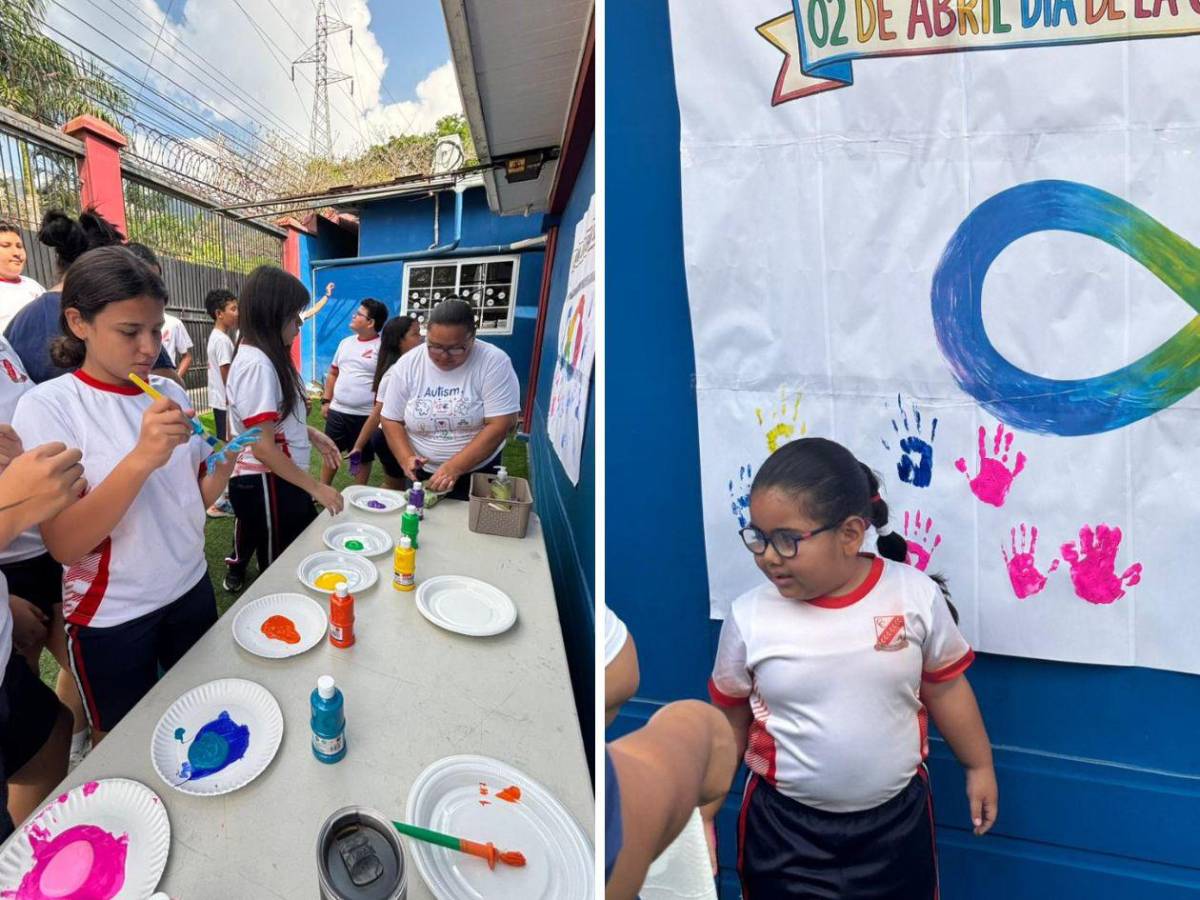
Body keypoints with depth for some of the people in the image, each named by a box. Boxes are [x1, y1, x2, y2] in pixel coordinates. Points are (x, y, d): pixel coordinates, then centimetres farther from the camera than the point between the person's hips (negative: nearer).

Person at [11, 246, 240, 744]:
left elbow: (193, 498, 6)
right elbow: (64, 545, -24)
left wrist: (225, 463, -14)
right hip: (111, 617, -4)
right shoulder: (47, 406, -16)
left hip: (191, 587, 5)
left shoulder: (171, 394, -1)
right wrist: (140, 459, -37)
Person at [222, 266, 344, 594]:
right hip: (267, 484, -9)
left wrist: (312, 435, 8)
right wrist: (316, 487, -22)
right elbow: (263, 447, -25)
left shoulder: (265, 357, 7)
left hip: (275, 480, 9)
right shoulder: (257, 364, -23)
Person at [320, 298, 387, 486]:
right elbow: (333, 373, 17)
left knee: (362, 457, 10)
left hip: (365, 415, -6)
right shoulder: (346, 343, 9)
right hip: (337, 411, 6)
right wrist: (326, 401, 12)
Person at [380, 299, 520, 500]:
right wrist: (406, 458, -17)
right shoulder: (407, 364, -7)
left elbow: (499, 426, -22)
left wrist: (454, 468, -27)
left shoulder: (494, 362, -18)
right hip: (422, 475, 3)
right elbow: (391, 420, 1)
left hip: (478, 475, -3)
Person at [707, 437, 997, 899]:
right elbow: (729, 722, -4)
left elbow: (944, 688, 1)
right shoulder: (749, 616, -18)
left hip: (897, 816, 2)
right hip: (784, 826, -1)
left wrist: (979, 766, 12)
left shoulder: (916, 595, -16)